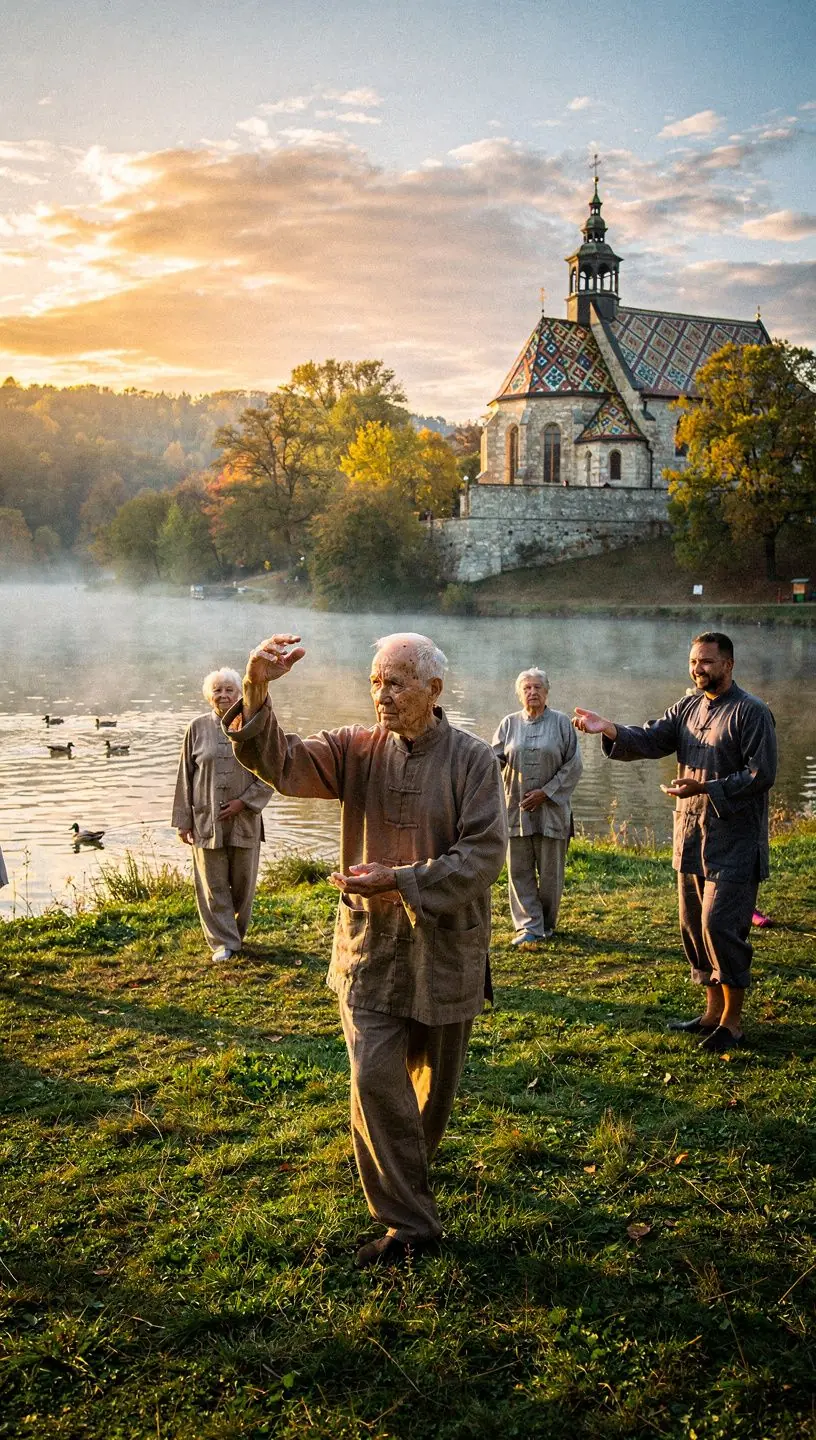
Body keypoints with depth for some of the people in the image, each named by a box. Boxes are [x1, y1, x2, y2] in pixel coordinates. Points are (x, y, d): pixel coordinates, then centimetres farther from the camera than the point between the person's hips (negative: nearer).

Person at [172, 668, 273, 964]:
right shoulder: (197, 729, 2)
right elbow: (185, 777, 4)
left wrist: (244, 801, -11)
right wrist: (183, 820, 2)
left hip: (244, 818, 0)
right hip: (207, 819, 0)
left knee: (243, 882, 8)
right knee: (213, 885, 2)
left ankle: (237, 933, 27)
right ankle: (223, 943, 10)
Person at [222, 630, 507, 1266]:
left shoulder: (473, 759, -9)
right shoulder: (357, 748, -1)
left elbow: (483, 853, -17)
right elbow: (282, 762, -14)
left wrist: (399, 880, -25)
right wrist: (257, 691, -32)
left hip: (445, 949, -1)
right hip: (370, 947, 1)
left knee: (434, 1081, 16)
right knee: (374, 1080, -7)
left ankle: (404, 1173, 44)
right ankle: (409, 1221, 4)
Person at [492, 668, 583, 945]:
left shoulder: (561, 722, 1)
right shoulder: (510, 723, 8)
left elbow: (574, 765, -1)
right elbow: (496, 758, 4)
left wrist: (546, 792, -9)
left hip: (551, 808, -2)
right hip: (516, 807, 2)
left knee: (550, 871, 4)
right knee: (519, 871, 1)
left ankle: (547, 924, 20)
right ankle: (529, 926, 7)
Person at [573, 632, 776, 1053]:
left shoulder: (751, 712, -11)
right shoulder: (688, 707, 11)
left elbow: (762, 774, -15)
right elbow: (651, 739, 2)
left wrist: (704, 788, -23)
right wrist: (610, 730, -16)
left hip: (733, 843, -8)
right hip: (691, 838, 8)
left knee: (720, 925, -10)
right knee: (693, 926, 12)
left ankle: (733, 1021, 4)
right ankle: (713, 1011, 25)